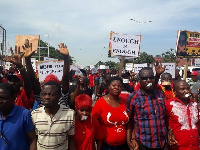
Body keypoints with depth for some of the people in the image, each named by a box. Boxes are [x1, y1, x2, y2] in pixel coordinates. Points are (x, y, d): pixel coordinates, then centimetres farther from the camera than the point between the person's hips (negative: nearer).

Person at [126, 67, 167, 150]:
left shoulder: (161, 94, 4)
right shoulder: (133, 97, -9)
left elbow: (164, 116, 14)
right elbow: (129, 121, -4)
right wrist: (129, 141, -9)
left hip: (162, 143, 4)